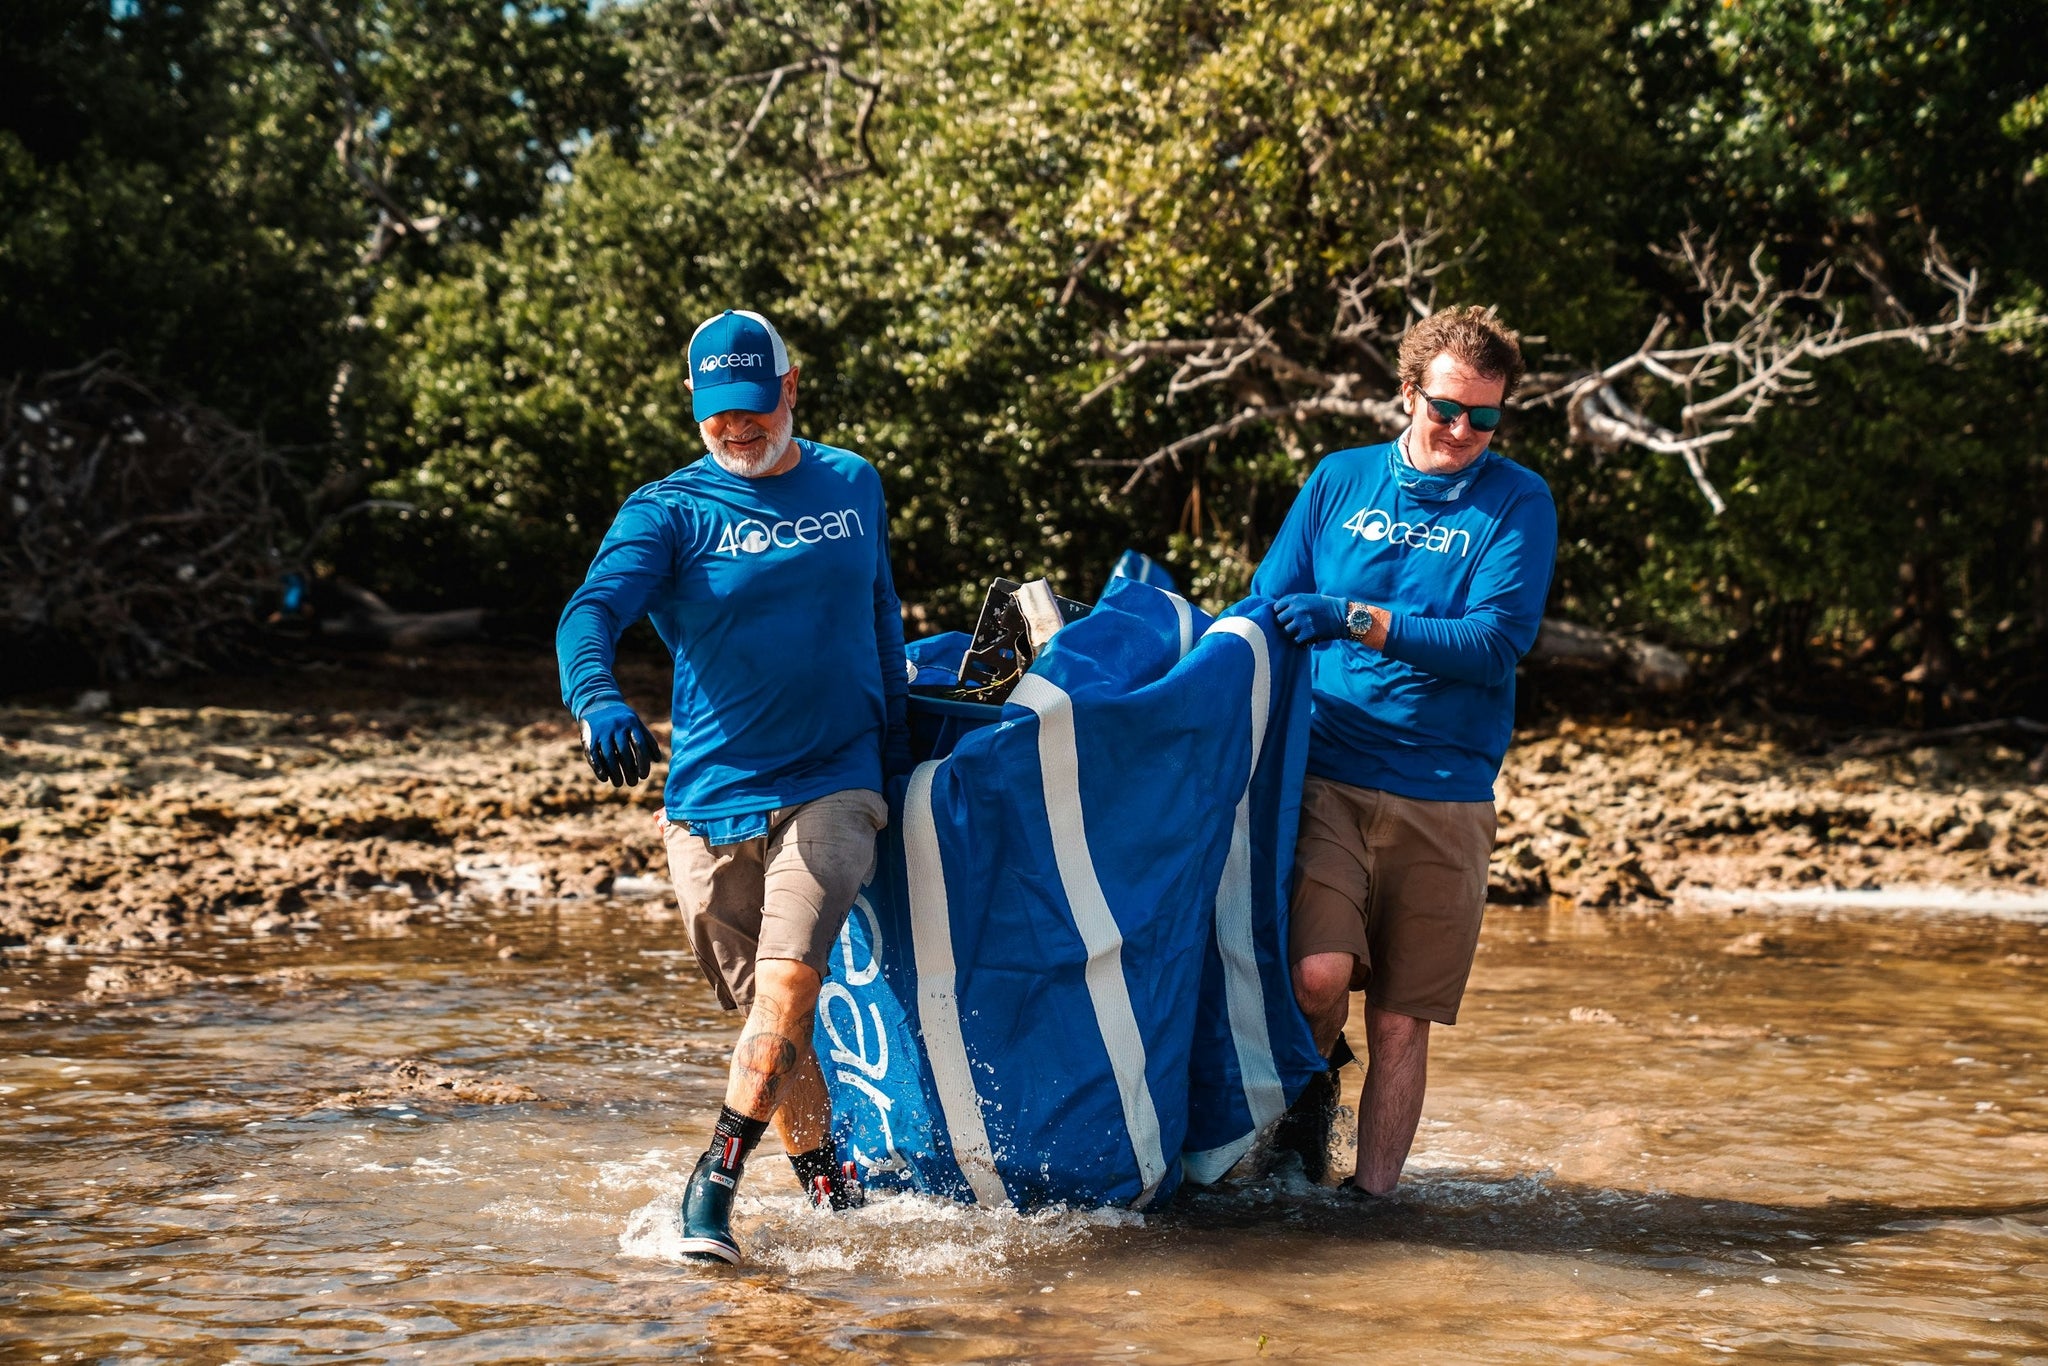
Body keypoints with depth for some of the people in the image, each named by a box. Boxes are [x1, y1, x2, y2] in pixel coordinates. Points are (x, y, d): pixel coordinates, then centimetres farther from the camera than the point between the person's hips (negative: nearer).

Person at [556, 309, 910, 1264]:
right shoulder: (668, 512, -1)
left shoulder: (853, 485, 10)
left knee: (789, 981, -21)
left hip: (830, 787, 0)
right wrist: (596, 700, -39)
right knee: (764, 1010, 7)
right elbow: (593, 609, -18)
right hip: (709, 798, 0)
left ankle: (712, 1188, -19)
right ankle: (827, 1185, 24)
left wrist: (898, 742, 23)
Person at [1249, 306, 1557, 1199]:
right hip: (1328, 778, 0)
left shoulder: (1517, 503, 4)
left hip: (1446, 797, 0)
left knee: (1402, 1018, 2)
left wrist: (1357, 620, -16)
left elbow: (1497, 642, -8)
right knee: (1319, 972, -18)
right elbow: (1267, 612, 13)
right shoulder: (1340, 481, 10)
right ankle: (1308, 1085, 13)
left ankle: (1373, 1195, 15)